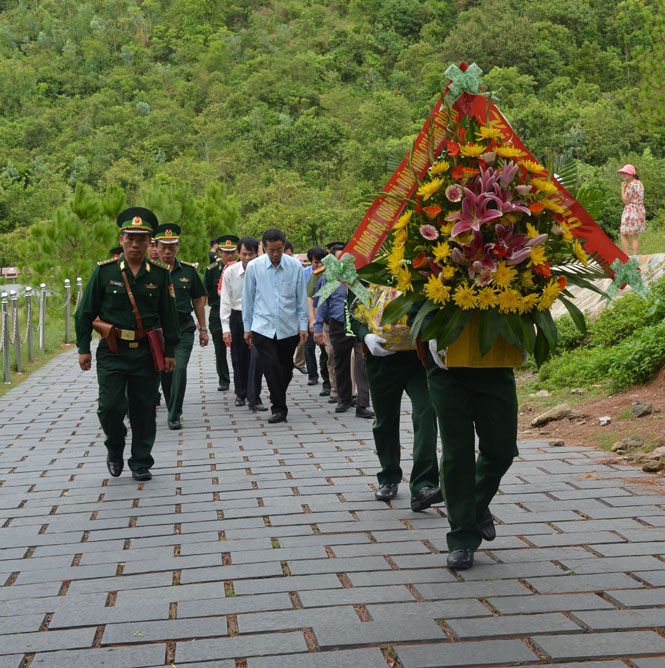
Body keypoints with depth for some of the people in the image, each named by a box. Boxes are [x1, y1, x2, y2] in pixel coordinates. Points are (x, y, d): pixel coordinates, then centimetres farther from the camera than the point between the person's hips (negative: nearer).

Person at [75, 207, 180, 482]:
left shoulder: (160, 274, 4)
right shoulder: (105, 271, 0)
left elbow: (168, 315, 9)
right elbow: (86, 312, 4)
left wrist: (170, 351, 6)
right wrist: (83, 348, 0)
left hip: (147, 353, 2)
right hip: (112, 351, -1)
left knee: (144, 409, 6)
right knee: (111, 405, -10)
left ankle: (141, 464, 19)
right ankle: (115, 448, 19)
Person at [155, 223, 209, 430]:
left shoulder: (188, 271, 4)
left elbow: (198, 300, 9)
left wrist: (203, 329, 6)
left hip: (184, 329, -1)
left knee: (179, 369, -11)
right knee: (164, 373, 8)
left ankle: (174, 416, -6)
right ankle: (173, 411, 28)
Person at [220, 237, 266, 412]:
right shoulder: (230, 272, -5)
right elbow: (225, 301, -3)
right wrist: (226, 327, -7)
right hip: (237, 317, 2)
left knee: (257, 357, -13)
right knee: (239, 358, 11)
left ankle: (254, 399, -9)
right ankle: (241, 394, 30)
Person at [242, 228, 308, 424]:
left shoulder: (295, 266, -1)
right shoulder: (254, 267, -2)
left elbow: (301, 298, 5)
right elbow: (248, 298, 6)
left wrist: (303, 325, 3)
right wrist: (247, 327, 8)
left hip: (289, 328, 1)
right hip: (263, 328, -1)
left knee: (286, 371, 9)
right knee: (272, 369, -11)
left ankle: (279, 405, 29)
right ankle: (279, 409, 0)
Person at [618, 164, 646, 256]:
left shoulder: (631, 185, -16)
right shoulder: (640, 183, 9)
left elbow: (625, 200, -15)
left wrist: (623, 188, -7)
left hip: (631, 210, -8)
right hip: (640, 211, 8)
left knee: (624, 235, 1)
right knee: (634, 237, 12)